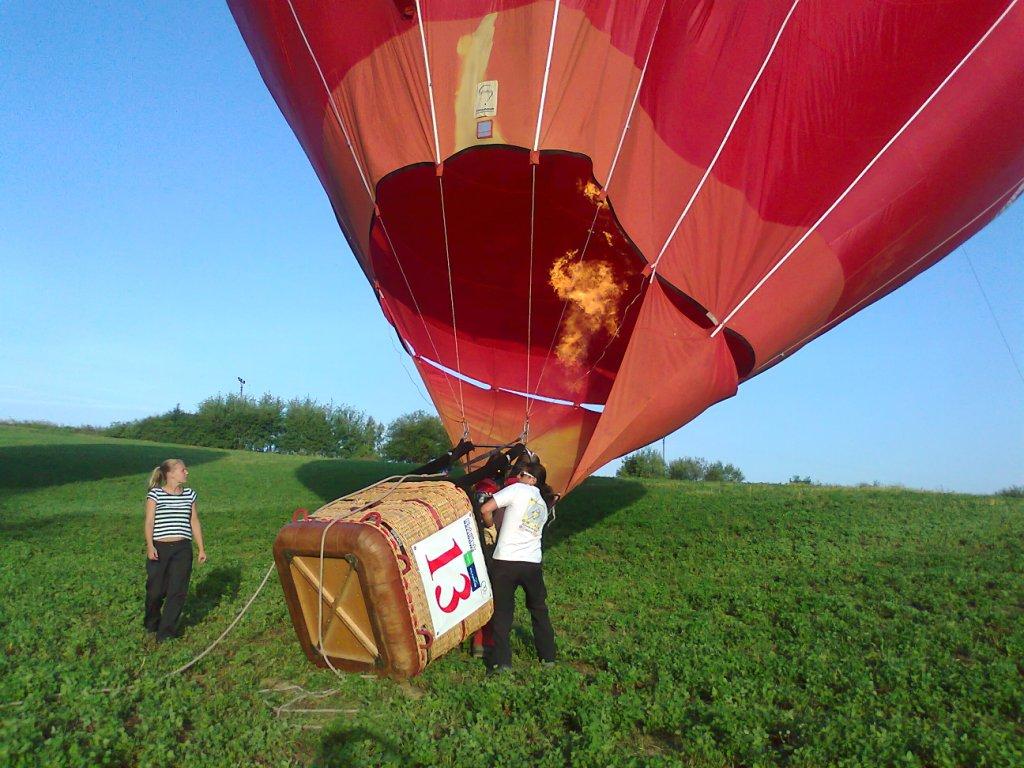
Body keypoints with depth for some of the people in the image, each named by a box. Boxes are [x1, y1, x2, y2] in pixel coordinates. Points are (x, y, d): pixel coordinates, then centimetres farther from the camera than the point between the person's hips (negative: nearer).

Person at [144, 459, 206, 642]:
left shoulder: (189, 494, 9)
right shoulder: (155, 494, -2)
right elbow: (149, 522, -7)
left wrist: (201, 549, 10)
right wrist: (150, 546, -19)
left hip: (182, 549, 3)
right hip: (159, 548, -3)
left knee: (178, 591, -2)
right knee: (156, 590, 7)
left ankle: (165, 632, 10)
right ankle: (151, 624, 35)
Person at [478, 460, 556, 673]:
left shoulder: (518, 489, -3)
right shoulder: (544, 505, 18)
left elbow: (485, 509, -9)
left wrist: (490, 525, 9)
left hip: (505, 561, -5)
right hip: (533, 563, 5)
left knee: (502, 611, 7)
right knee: (539, 609, 21)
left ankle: (501, 661, 4)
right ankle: (548, 656, 29)